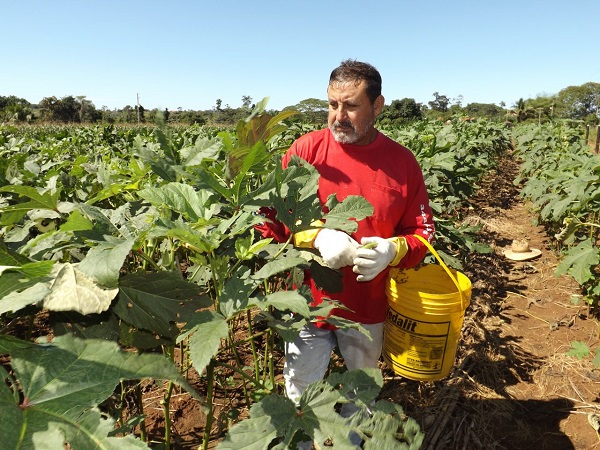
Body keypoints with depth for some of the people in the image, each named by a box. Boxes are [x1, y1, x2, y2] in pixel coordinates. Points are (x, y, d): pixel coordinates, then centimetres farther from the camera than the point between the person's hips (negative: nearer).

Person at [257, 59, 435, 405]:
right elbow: (271, 217, -5)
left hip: (369, 310, 1)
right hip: (309, 301, 0)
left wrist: (393, 250, -20)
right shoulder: (306, 149, -7)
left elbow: (422, 231, 2)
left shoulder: (403, 162, -5)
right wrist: (316, 236, -22)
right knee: (299, 400, 17)